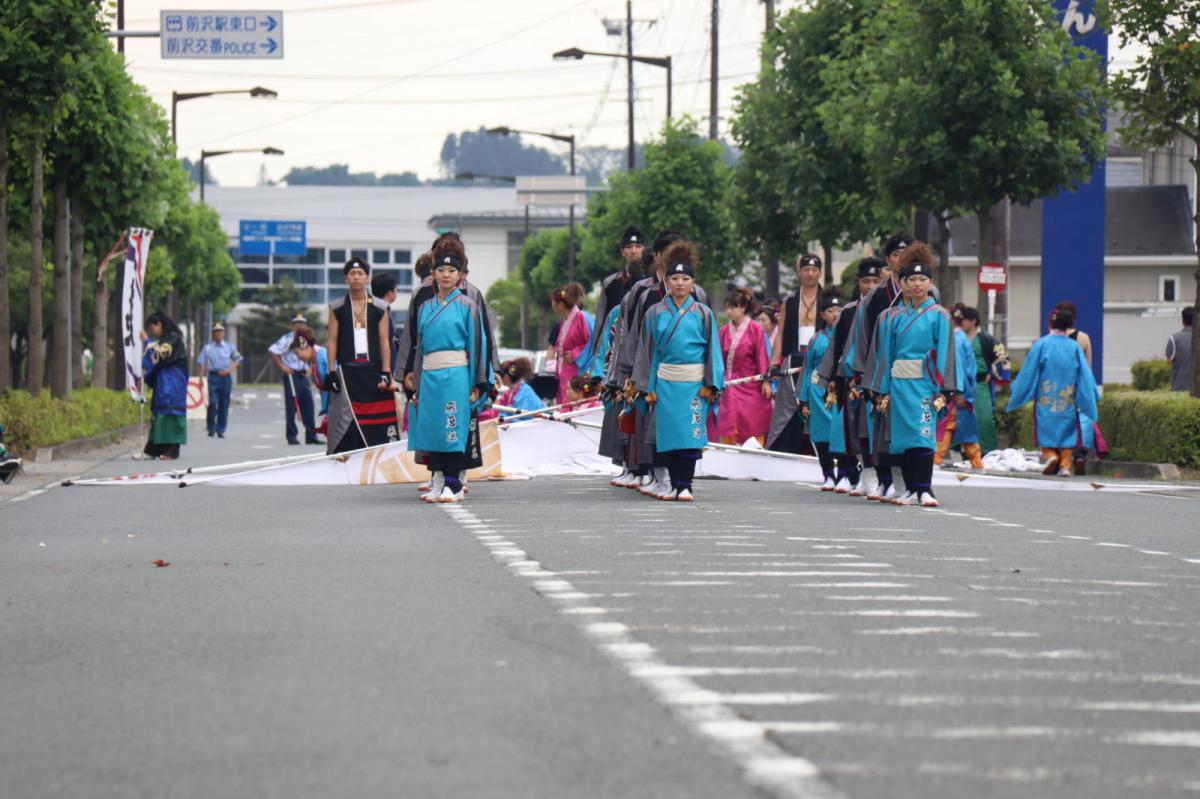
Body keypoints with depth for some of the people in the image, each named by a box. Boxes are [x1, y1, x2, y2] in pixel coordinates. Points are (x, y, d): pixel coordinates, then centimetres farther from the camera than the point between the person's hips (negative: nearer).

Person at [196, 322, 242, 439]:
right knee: (212, 402, -12)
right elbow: (200, 363, 6)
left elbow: (238, 359, 15)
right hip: (213, 376, -2)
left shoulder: (229, 347, 8)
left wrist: (230, 370, -1)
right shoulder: (207, 348, 5)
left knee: (224, 404, 2)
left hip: (225, 377, 2)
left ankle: (221, 430, 9)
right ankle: (211, 428, -1)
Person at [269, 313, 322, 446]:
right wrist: (282, 366, -14)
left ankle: (311, 435, 6)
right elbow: (272, 351, -13)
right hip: (291, 375, -7)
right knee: (291, 406, -4)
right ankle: (292, 436, 1)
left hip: (303, 375, 7)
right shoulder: (287, 339, -7)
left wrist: (308, 369, 14)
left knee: (308, 405, 3)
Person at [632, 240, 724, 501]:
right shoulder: (655, 313, 6)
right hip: (665, 381, 1)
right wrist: (647, 387, 3)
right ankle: (674, 482, 10)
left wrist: (710, 384, -3)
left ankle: (684, 485, -4)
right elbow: (647, 351, 8)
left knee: (690, 433, -7)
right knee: (668, 431, 2)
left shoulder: (703, 314, 4)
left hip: (694, 382, -1)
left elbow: (713, 350, 4)